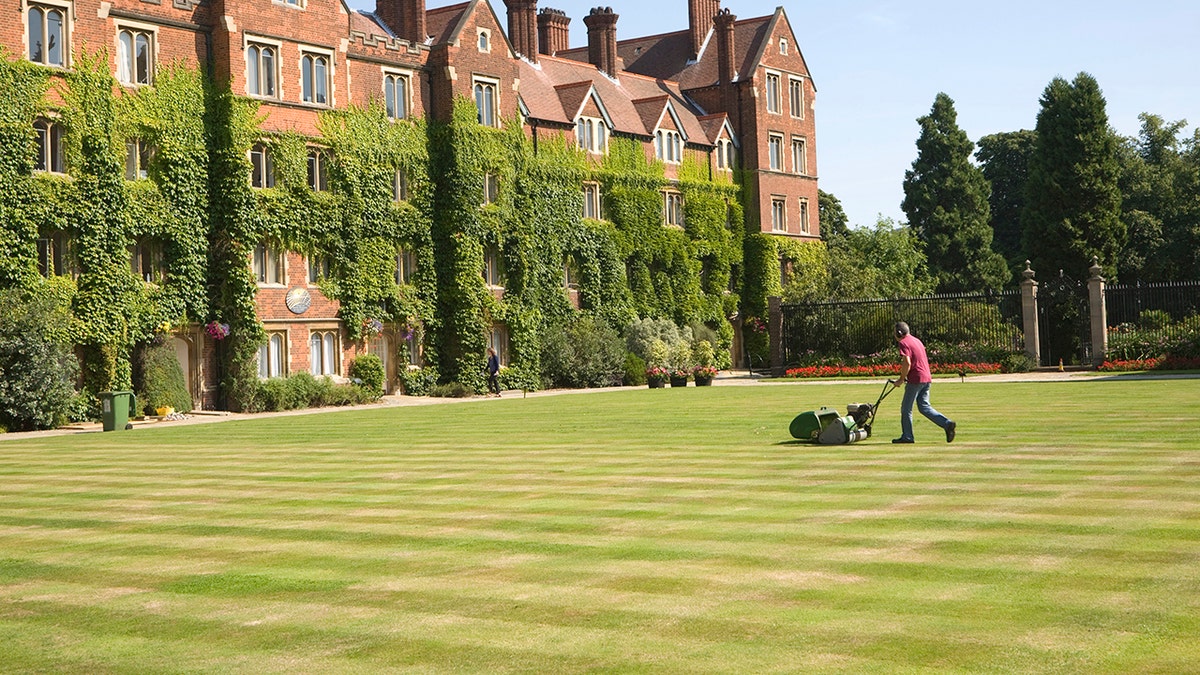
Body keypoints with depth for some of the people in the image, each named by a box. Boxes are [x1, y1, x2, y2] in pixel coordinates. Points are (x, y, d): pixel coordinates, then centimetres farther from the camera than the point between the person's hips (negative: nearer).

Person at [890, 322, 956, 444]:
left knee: (906, 409, 2)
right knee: (924, 407, 12)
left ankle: (907, 436, 6)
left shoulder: (904, 343, -10)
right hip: (927, 378, 9)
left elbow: (907, 363, -22)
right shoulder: (916, 340, 19)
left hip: (916, 379, -9)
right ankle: (947, 424, -2)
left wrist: (901, 379, -11)